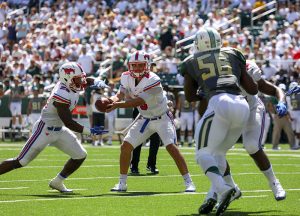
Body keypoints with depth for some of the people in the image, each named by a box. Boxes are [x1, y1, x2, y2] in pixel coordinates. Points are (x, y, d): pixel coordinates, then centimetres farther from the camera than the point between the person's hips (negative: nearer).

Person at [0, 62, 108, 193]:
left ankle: (57, 182, 20)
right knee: (21, 162, -6)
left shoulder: (70, 84, -5)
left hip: (58, 130, 9)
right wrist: (89, 131, -24)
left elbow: (90, 81, 15)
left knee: (80, 156, 6)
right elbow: (69, 123, -26)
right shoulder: (62, 96, -30)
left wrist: (98, 84, -7)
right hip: (45, 130, -9)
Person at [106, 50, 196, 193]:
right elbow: (120, 95, -17)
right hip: (145, 119, 6)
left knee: (171, 147, -20)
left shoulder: (153, 81, -29)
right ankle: (122, 183, 9)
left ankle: (188, 182, -12)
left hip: (162, 119, -6)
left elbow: (138, 102, -34)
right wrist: (110, 101, -41)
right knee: (126, 146, -3)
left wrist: (116, 105, -42)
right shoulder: (126, 78, -8)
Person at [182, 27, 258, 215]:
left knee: (204, 153, 0)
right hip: (243, 106, 4)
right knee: (219, 152, 19)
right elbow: (253, 89, 24)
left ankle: (223, 188, -26)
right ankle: (212, 196, 5)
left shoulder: (192, 62, 18)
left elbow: (190, 96, 29)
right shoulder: (233, 55, 24)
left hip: (220, 103, -4)